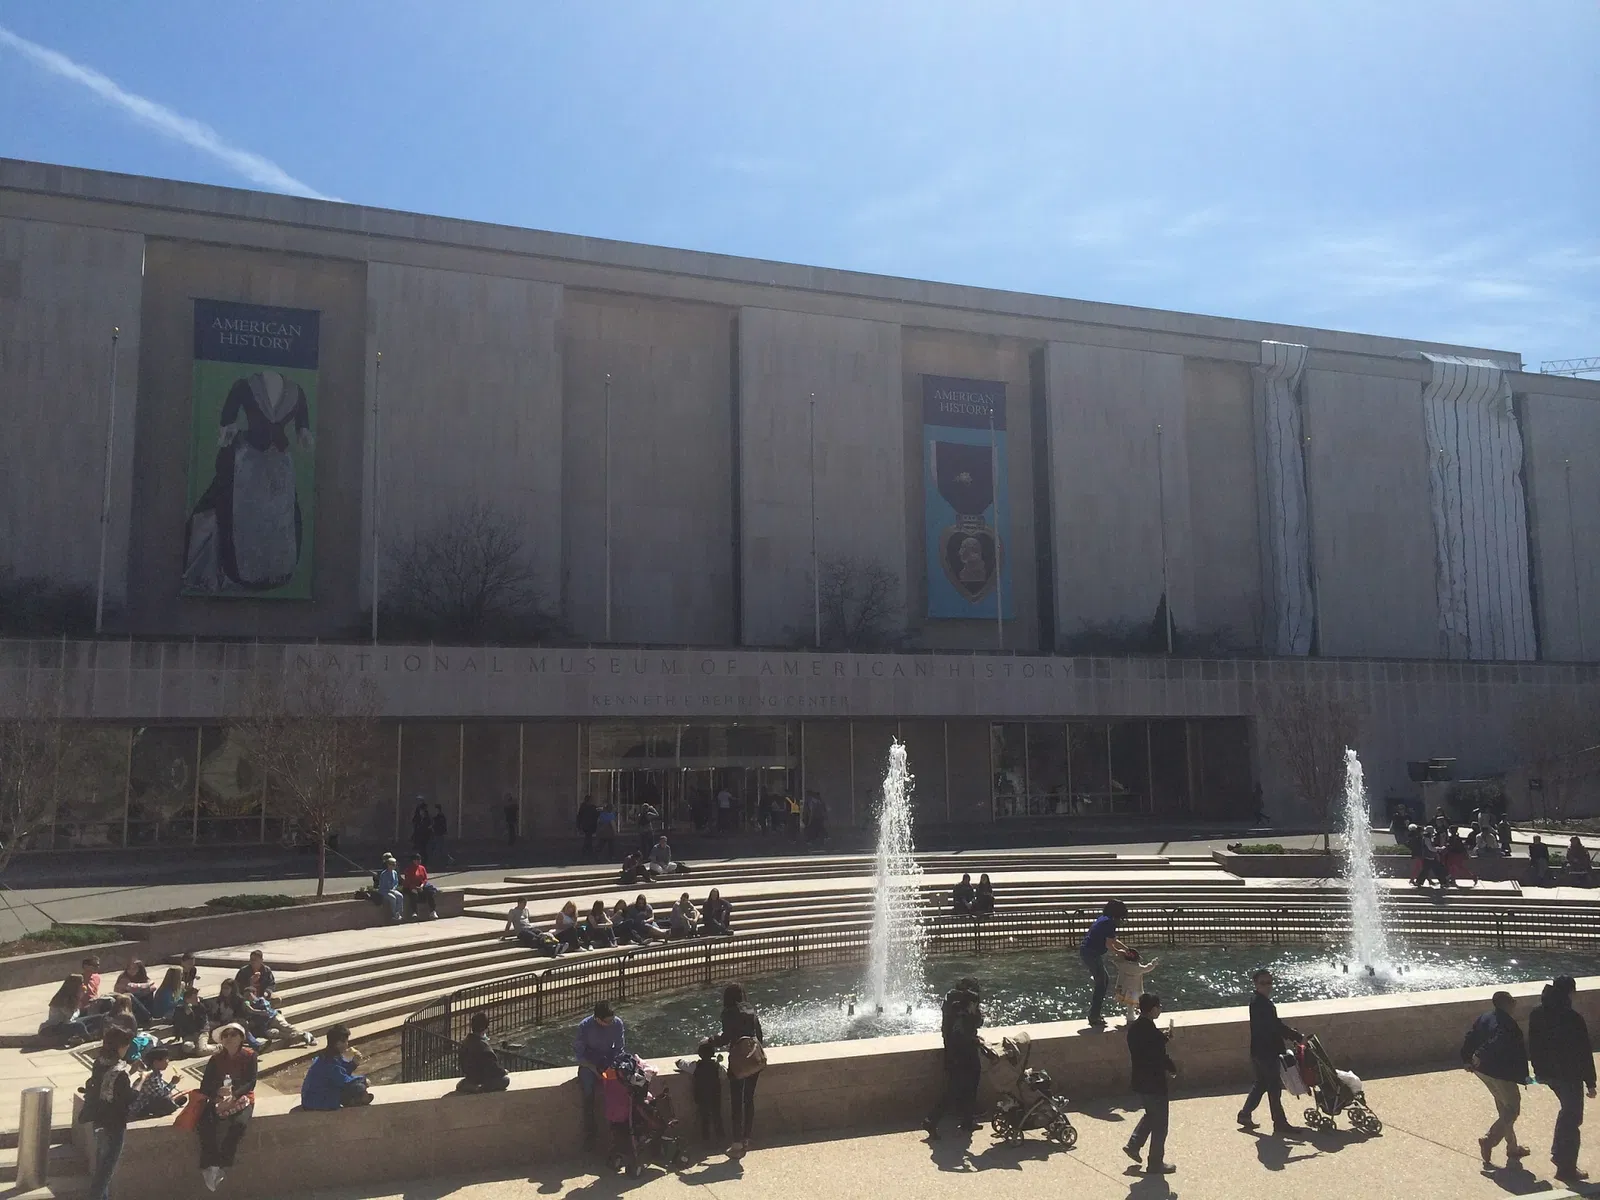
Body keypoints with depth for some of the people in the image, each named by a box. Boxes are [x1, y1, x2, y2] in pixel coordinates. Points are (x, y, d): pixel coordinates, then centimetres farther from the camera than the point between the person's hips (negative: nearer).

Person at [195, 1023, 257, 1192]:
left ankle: (222, 1167, -24)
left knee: (240, 1124, -34)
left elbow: (251, 1083, -10)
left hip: (242, 1097, -2)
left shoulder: (249, 1055, -2)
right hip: (219, 1098, 2)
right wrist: (219, 1091, -23)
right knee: (206, 1124, -30)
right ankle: (209, 1166, -25)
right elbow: (204, 1085, -3)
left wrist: (233, 1096, -26)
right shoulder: (216, 1058, 5)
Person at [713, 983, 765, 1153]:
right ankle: (746, 1139, 20)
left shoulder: (728, 1013, -7)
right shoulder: (751, 1011, 10)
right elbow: (759, 1036, 12)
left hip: (739, 1059, -6)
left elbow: (726, 1038, -12)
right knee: (749, 1099, 14)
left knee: (736, 1102, 2)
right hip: (755, 1058, 6)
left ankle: (737, 1143, 5)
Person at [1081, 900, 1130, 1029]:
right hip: (1092, 954, -10)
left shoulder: (1103, 919, 15)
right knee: (1101, 985, 0)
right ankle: (1094, 1017, 5)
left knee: (1105, 980, 21)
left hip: (1086, 951, 10)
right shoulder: (1109, 922, -15)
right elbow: (1109, 944, -16)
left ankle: (1094, 1014, 26)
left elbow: (1113, 940, 23)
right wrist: (1118, 951, 3)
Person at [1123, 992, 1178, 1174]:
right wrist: (1172, 1069, 0)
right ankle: (1155, 1164, 19)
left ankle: (1133, 1145, 26)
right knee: (1159, 1125, 9)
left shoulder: (1133, 1027, 0)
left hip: (1140, 1081, 8)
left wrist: (1163, 1038, 4)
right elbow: (1163, 1058, -19)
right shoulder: (1152, 1033, -27)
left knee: (1150, 1114, 29)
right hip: (1155, 1084, -8)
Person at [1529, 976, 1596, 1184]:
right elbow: (1584, 1053, -17)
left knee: (1567, 1109, 27)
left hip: (1547, 1072, 6)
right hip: (1569, 1075, -6)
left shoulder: (1536, 1014, -2)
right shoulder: (1573, 1018, -22)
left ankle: (1558, 1153, 31)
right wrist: (1590, 1083, -8)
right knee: (1572, 1120, 7)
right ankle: (1567, 1169, 11)